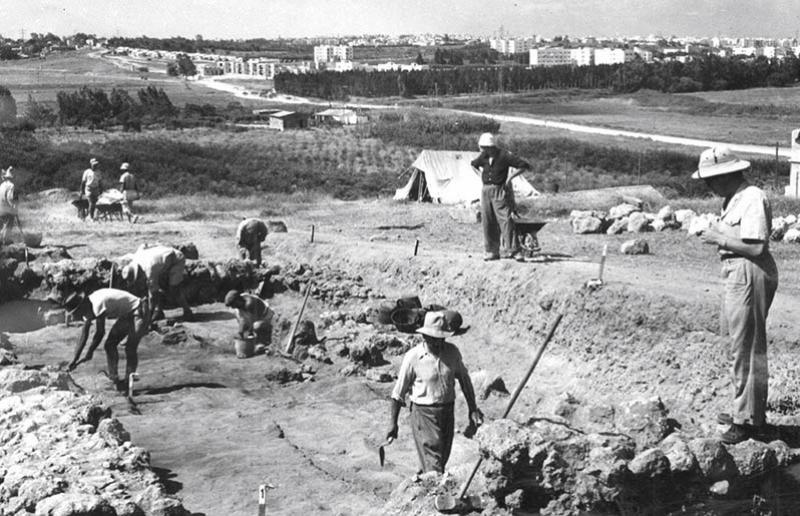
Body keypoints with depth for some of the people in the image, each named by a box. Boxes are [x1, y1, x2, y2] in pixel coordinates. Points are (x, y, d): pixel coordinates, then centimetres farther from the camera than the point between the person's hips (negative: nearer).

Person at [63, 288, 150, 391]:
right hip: (126, 316, 10)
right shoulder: (87, 309, 0)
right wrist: (74, 360, -1)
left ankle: (128, 382, -16)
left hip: (138, 312, -10)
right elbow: (83, 337, 3)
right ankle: (114, 379, 6)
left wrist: (88, 354, -20)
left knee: (130, 348, -20)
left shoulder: (97, 304, -29)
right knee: (110, 345, 1)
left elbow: (100, 332, -26)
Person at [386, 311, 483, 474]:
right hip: (423, 413, -5)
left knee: (443, 459, 12)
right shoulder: (413, 357, -13)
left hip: (447, 412, 5)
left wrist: (473, 410, 9)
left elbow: (464, 380, 12)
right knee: (433, 462, -9)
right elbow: (399, 392, -6)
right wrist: (393, 423, -3)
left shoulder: (452, 352, -2)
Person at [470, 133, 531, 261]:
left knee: (505, 220, -12)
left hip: (500, 191, -5)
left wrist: (510, 177, -11)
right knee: (488, 222, 4)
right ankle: (492, 252, 10)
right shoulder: (483, 156, 6)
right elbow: (474, 163, 29)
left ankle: (512, 250, -13)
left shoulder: (504, 156, -11)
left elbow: (524, 165, -9)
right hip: (486, 190, 5)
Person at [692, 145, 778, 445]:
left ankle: (749, 420, 5)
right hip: (737, 274, 11)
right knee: (742, 347, 18)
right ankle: (745, 411, 30)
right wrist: (718, 235, 4)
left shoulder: (753, 199, -17)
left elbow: (756, 247, -23)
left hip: (750, 275, -11)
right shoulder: (734, 199, 15)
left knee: (746, 349, -4)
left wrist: (720, 239, -15)